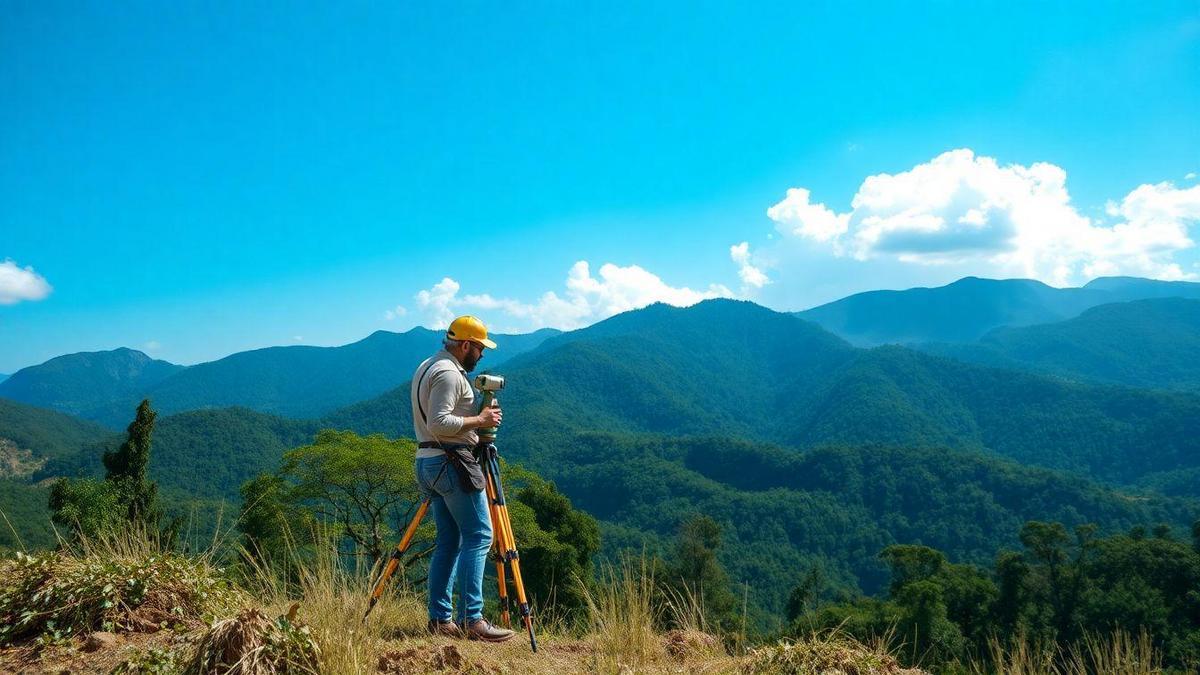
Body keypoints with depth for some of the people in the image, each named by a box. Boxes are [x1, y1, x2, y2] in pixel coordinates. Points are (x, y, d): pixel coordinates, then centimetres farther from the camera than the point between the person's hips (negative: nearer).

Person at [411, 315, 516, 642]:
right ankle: (472, 619, -11)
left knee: (449, 540, 11)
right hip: (452, 462, -10)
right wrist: (479, 421, -13)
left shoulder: (424, 368, 19)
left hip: (426, 462, 10)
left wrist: (476, 415, 18)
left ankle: (440, 619, 11)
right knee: (478, 536, -8)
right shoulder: (449, 373, -13)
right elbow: (439, 423, -23)